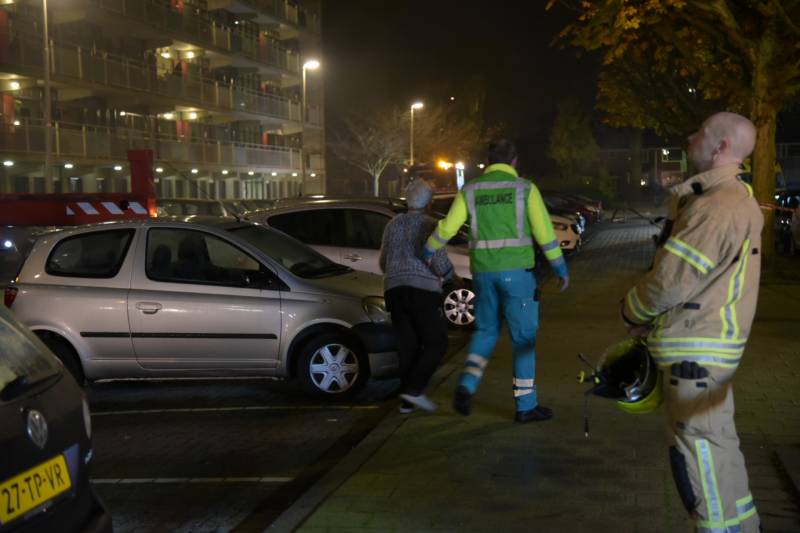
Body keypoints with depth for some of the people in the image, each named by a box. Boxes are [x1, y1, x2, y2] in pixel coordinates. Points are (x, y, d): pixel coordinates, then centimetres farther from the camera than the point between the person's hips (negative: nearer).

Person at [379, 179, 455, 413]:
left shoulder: (393, 224, 15)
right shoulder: (430, 225, -2)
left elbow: (383, 263, 21)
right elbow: (439, 262, -12)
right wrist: (449, 274, 9)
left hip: (394, 289, 6)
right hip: (423, 289, -6)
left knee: (408, 346, 9)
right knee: (436, 343, 2)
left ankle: (407, 400, 6)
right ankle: (414, 389, -13)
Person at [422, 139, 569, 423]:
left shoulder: (470, 191, 6)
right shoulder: (525, 189, -2)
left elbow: (447, 228, 4)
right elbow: (544, 232, -5)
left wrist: (425, 253, 21)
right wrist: (561, 268, 3)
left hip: (483, 271, 3)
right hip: (516, 271, -3)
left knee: (486, 331, 19)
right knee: (524, 336, 5)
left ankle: (466, 386, 1)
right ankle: (526, 405, 8)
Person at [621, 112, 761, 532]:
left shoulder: (716, 206, -22)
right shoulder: (735, 198, 13)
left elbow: (671, 281, -23)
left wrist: (632, 311, -3)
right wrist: (653, 320, 12)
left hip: (696, 351, -11)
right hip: (708, 344, 11)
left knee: (700, 451, -3)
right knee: (717, 444, 19)